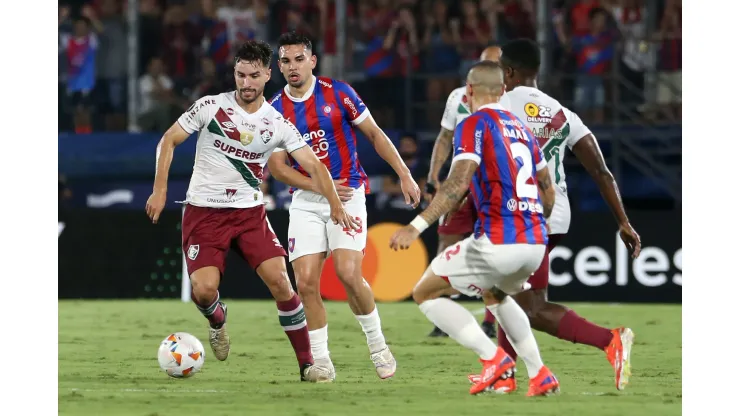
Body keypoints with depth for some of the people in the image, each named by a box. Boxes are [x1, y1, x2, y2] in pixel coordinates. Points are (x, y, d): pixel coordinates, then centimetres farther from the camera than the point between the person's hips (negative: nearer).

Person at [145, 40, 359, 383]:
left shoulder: (277, 123, -1)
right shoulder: (210, 107, -5)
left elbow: (313, 165, -5)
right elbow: (168, 141, 2)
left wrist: (335, 205, -19)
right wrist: (160, 190, -6)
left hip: (250, 212, 1)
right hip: (203, 211, -1)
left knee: (279, 280, -14)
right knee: (204, 288, -18)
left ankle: (307, 364, -4)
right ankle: (217, 320, 22)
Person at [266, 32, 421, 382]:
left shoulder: (338, 93, -3)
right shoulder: (275, 110, 1)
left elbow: (374, 134, 5)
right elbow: (276, 166, -1)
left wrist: (404, 175, -2)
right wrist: (320, 186, -14)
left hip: (348, 194, -2)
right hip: (305, 202, 2)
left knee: (348, 274, -18)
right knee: (306, 282, -9)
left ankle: (378, 346, 4)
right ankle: (321, 362, 3)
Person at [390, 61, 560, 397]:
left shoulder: (474, 124, -4)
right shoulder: (521, 128, 19)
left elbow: (458, 183, -18)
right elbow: (548, 192, 24)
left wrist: (417, 226, -22)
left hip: (498, 243, -8)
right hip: (535, 246, 8)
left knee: (425, 293, 8)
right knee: (494, 295, 36)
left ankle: (492, 357, -5)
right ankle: (539, 375, 21)